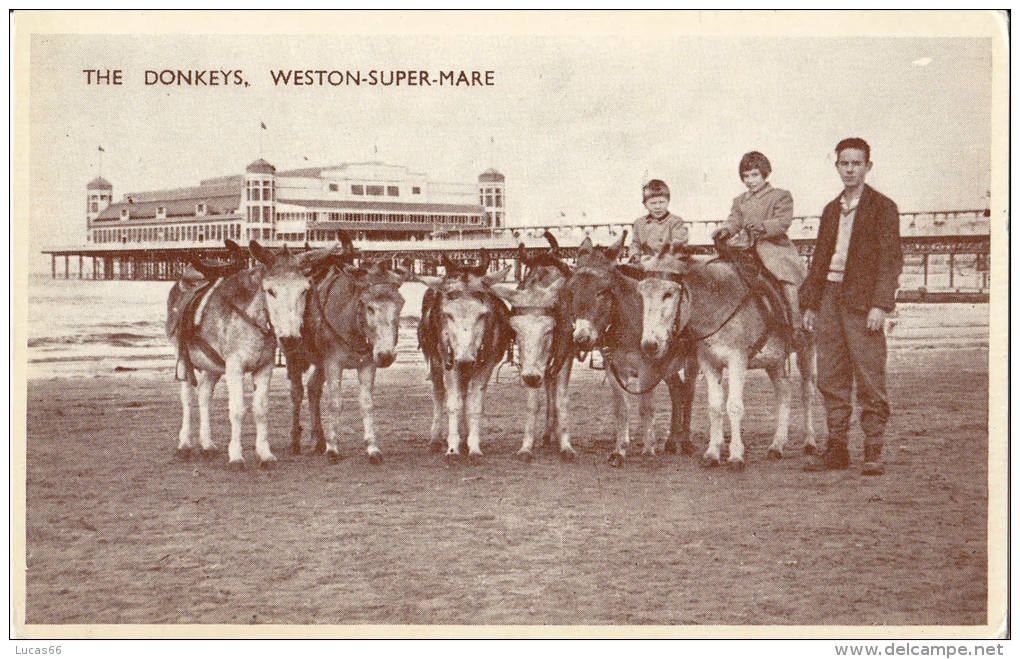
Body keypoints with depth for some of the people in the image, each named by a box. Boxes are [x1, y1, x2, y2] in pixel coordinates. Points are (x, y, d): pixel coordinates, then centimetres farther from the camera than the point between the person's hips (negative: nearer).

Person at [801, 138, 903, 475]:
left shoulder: (882, 207, -1)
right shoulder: (832, 209, 18)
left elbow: (891, 260, -7)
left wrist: (880, 305, -16)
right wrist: (810, 303, 16)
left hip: (861, 301, -6)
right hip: (830, 298, 6)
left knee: (869, 378, -5)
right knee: (831, 378, 7)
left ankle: (873, 451, 0)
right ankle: (836, 448, 13)